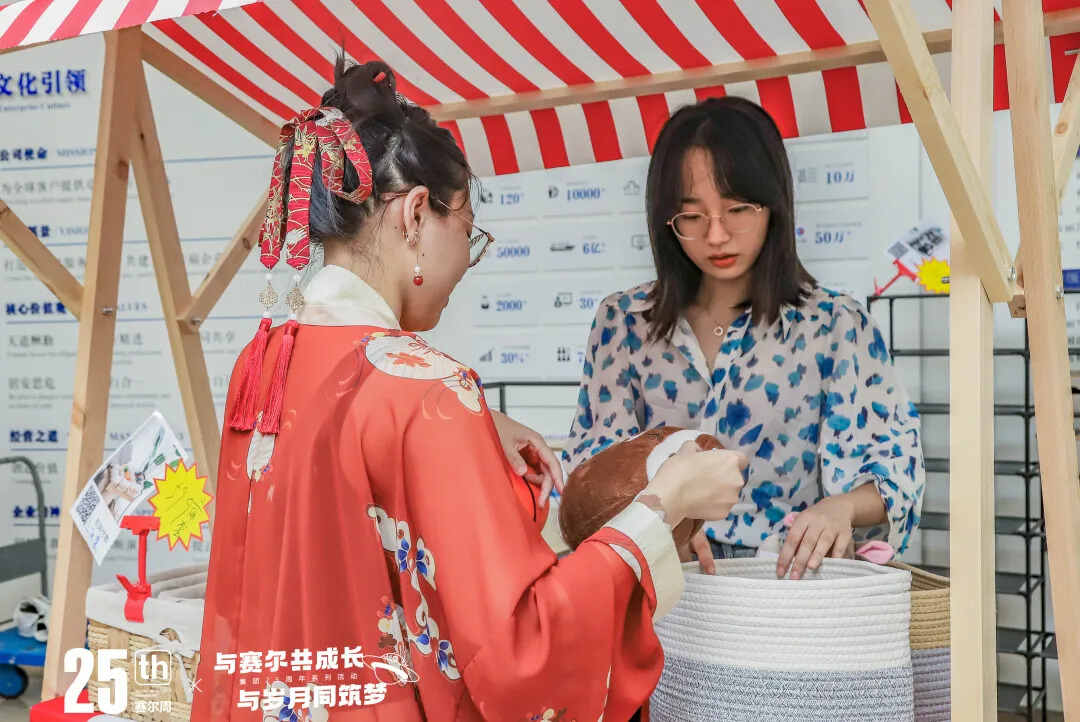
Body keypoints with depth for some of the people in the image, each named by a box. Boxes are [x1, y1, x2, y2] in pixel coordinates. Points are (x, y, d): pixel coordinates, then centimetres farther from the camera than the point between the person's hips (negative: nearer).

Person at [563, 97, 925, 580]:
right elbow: (594, 461, 5)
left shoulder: (835, 327, 3)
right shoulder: (624, 322, 9)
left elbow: (891, 464, 0)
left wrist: (842, 507, -23)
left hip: (786, 574, 0)